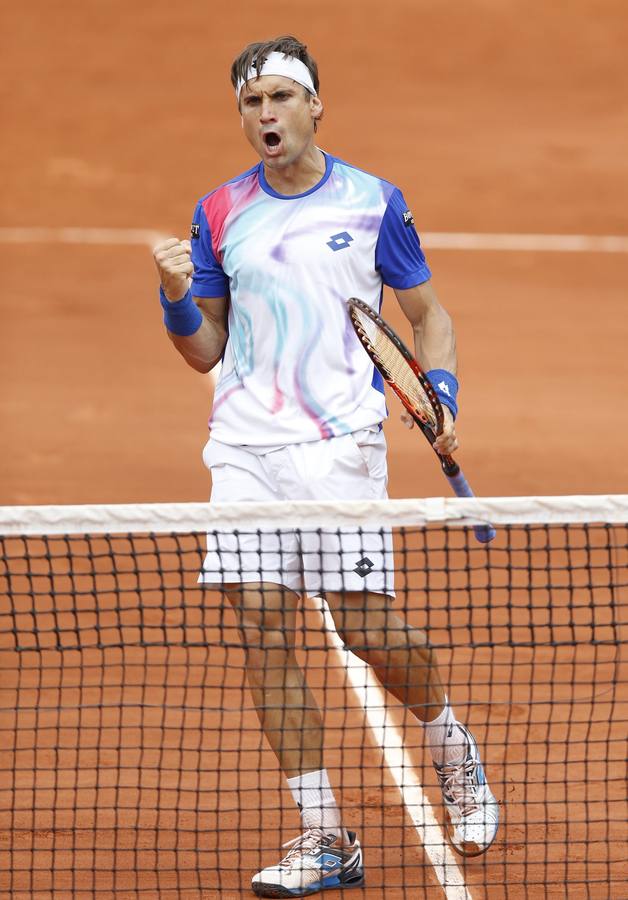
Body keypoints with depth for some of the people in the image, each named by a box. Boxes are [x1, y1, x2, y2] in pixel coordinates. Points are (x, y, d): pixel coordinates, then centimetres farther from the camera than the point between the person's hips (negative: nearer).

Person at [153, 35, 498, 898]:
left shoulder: (373, 203, 2)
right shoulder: (220, 215, 8)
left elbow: (428, 313, 11)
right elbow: (205, 350, 12)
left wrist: (442, 396, -4)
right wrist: (178, 296, -8)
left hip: (342, 444, -3)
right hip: (246, 446, 3)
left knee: (365, 626, -6)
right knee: (264, 634, -4)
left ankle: (451, 745, 26)